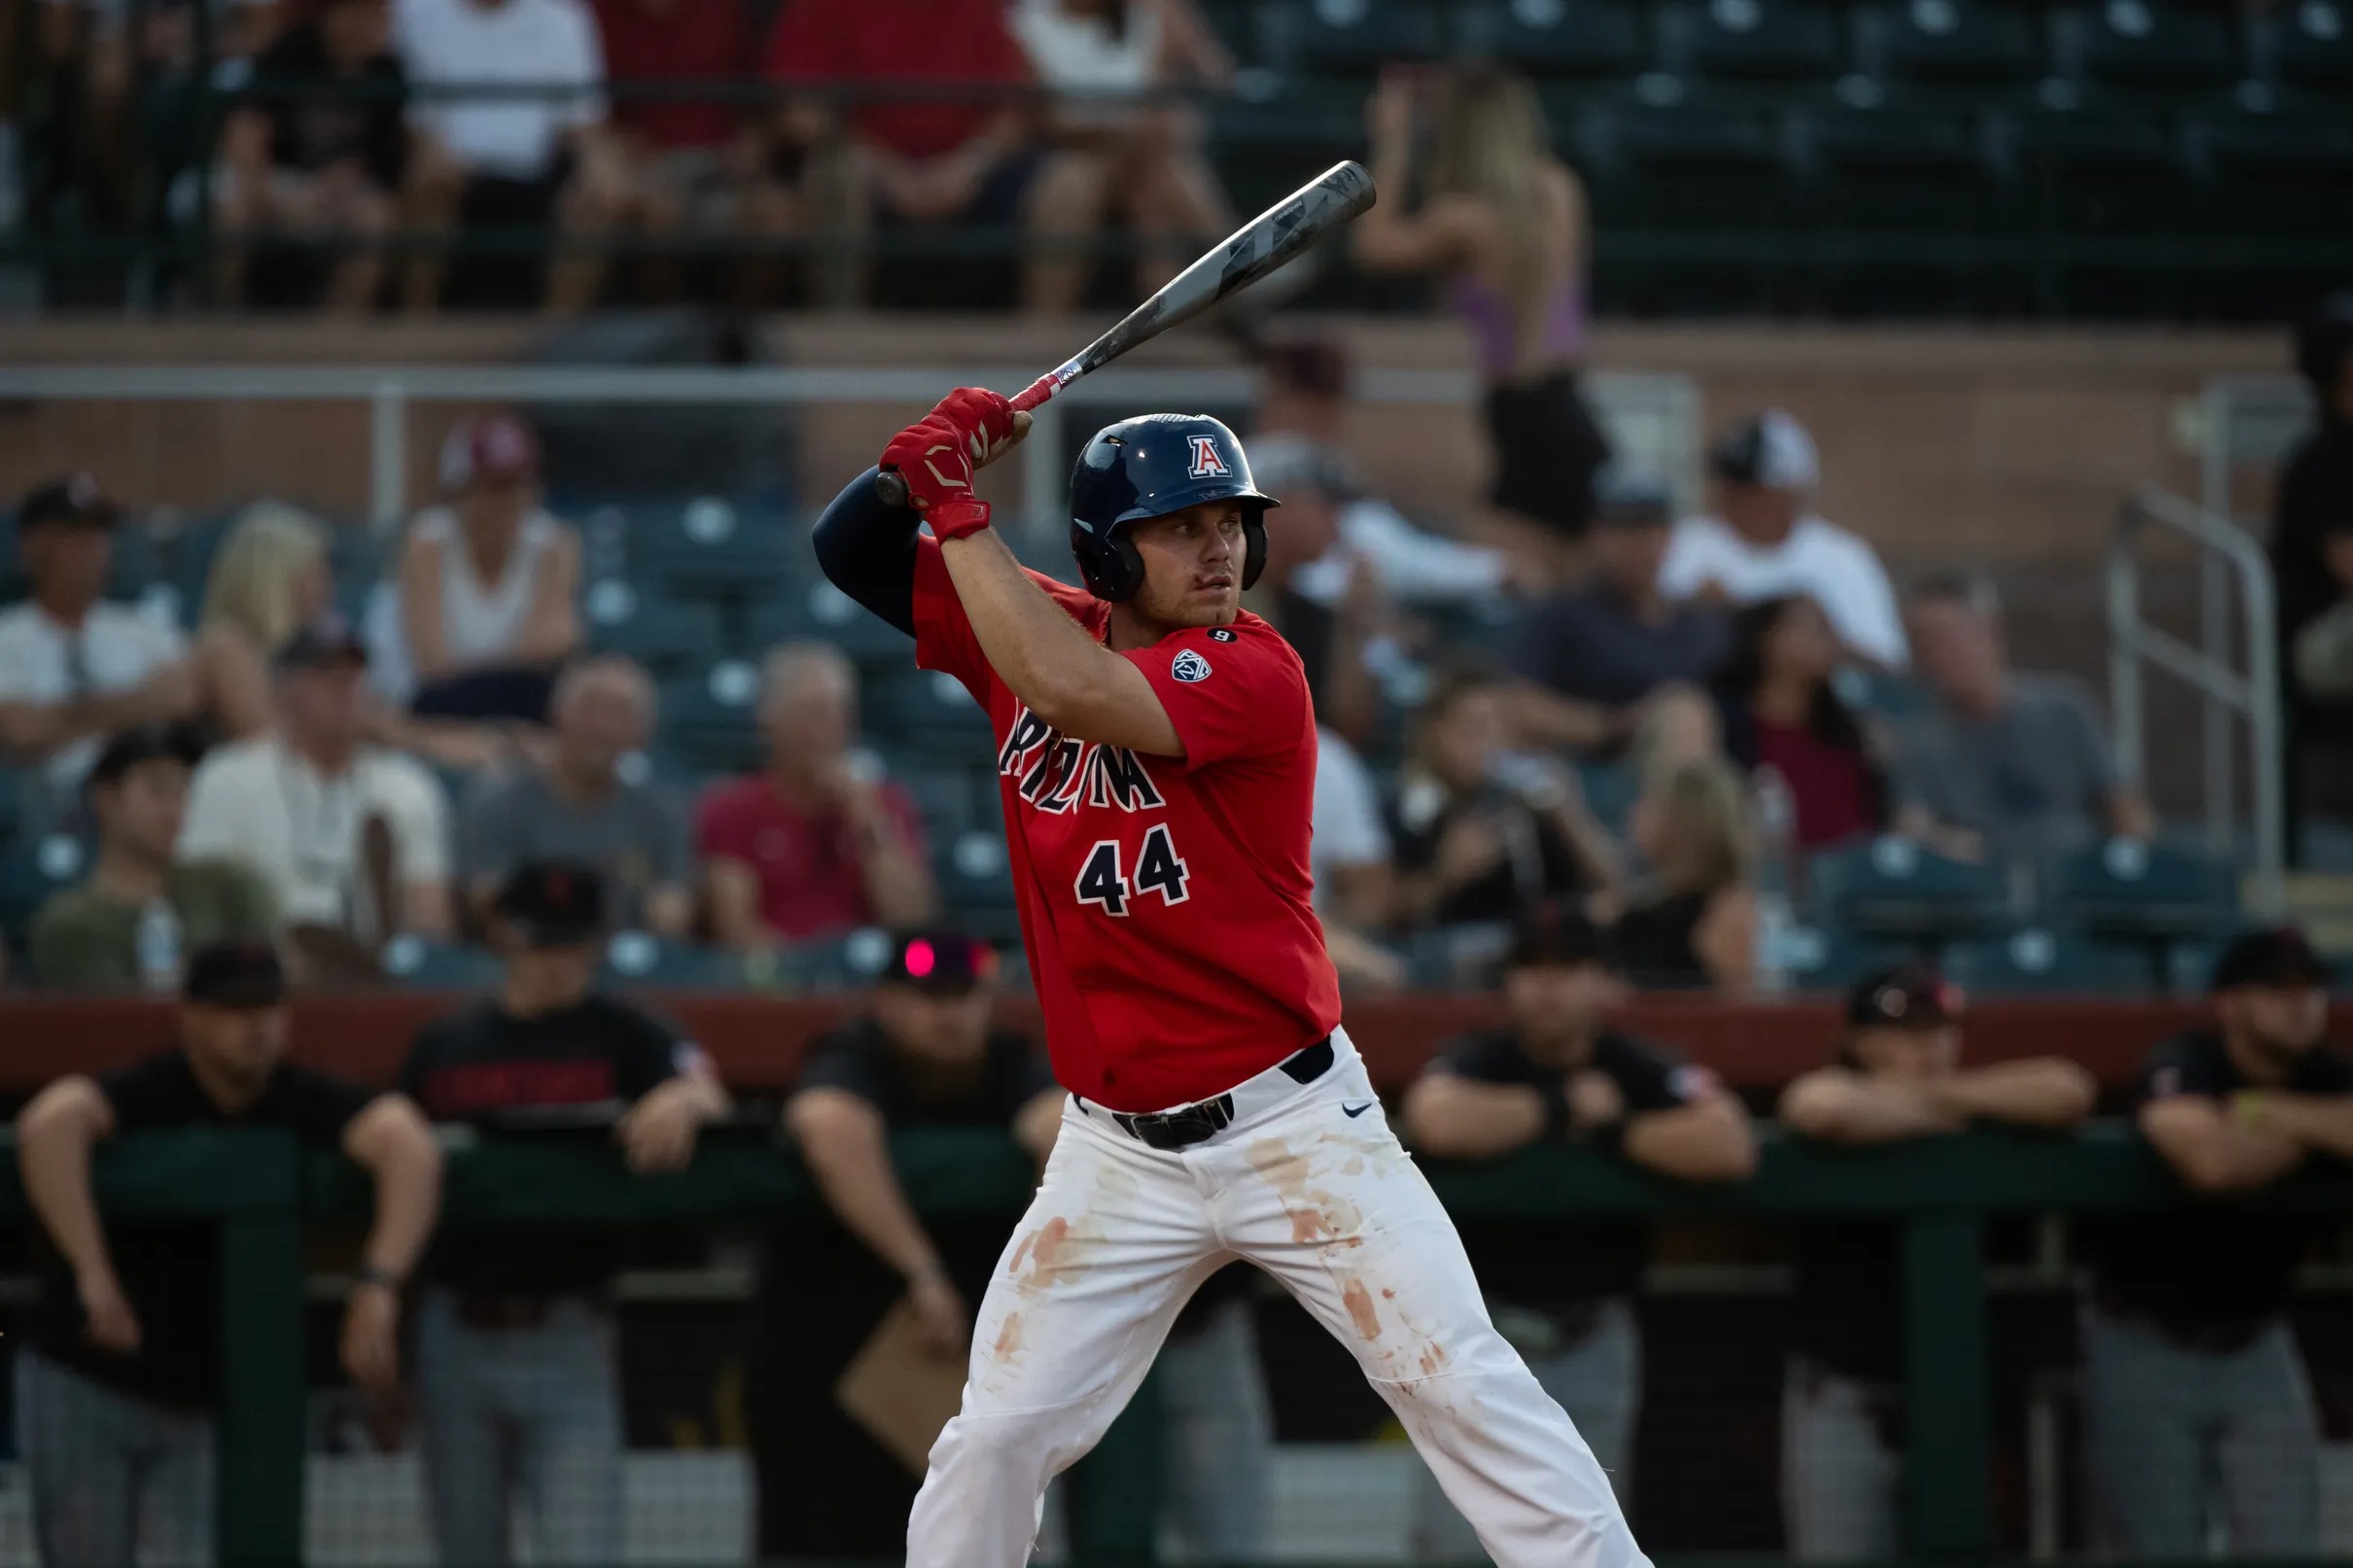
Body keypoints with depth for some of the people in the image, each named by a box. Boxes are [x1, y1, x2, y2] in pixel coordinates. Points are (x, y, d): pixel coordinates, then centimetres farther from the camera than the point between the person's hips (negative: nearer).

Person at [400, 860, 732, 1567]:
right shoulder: (441, 1048, 10)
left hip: (568, 1340, -3)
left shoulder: (618, 1036, 2)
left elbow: (710, 1094, -14)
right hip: (456, 1336, 3)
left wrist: (681, 1098, -38)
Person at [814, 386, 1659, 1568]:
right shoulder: (1031, 624, 3)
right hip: (1117, 1152, 4)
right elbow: (850, 551, 7)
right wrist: (922, 463, -14)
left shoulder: (1256, 673, -14)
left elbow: (1072, 691, -29)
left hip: (1290, 1123, -4)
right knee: (995, 1440, 2)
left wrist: (959, 507, -22)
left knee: (1462, 1385, -10)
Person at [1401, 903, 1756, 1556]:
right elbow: (1439, 1122, -31)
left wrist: (1612, 1131, -15)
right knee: (1457, 1543, -6)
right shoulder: (1476, 1060, -6)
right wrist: (1562, 1108, -18)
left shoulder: (1641, 1071, -3)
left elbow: (1730, 1146, -21)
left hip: (1593, 1338, 1)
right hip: (1481, 1328, -1)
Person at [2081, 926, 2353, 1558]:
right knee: (2162, 1554, -4)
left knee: (2287, 1553, -3)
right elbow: (2212, 1160, -37)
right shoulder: (2180, 1066, -16)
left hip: (2254, 1344, 5)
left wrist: (2274, 1113, -20)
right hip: (2147, 1343, -5)